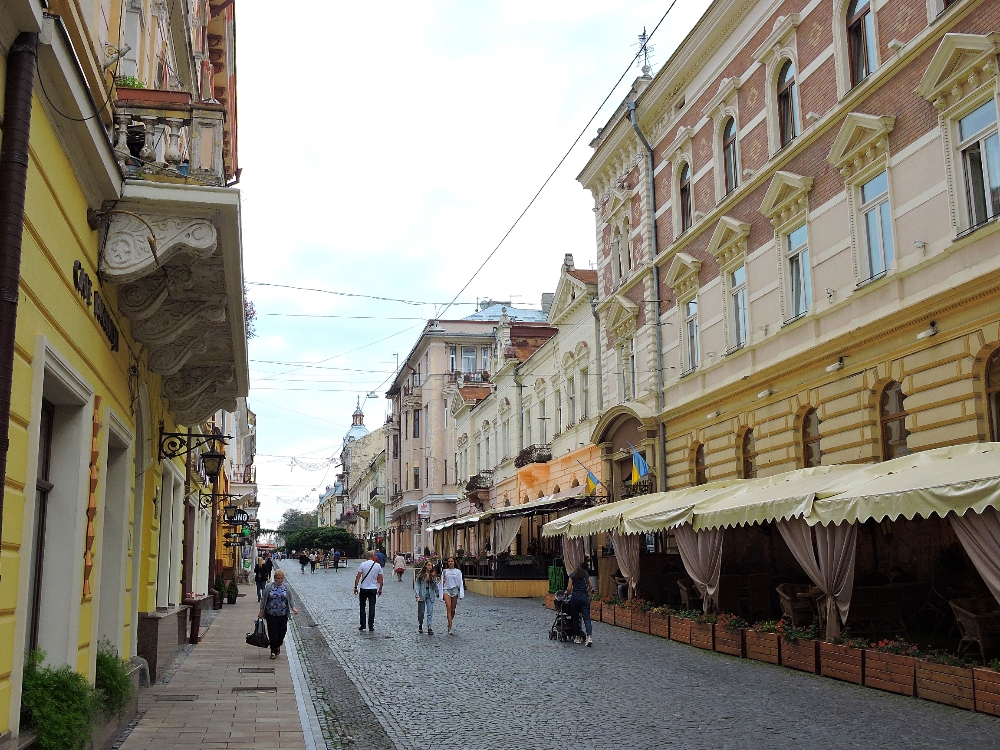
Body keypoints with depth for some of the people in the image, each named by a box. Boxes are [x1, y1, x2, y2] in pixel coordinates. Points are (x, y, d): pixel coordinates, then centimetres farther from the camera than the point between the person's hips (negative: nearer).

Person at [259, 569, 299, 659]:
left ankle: (278, 645, 30)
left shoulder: (286, 587, 6)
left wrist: (293, 608, -8)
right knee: (272, 632, -3)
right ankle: (273, 651, 8)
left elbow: (290, 599, 7)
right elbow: (264, 599, 4)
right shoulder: (269, 587, 1)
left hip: (282, 614, 1)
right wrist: (261, 611, 1)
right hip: (271, 614, -1)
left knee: (282, 631, 2)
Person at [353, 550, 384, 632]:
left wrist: (356, 587, -2)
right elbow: (380, 579, 4)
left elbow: (358, 577, -9)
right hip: (373, 589, 1)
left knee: (362, 607, 12)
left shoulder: (363, 564, -6)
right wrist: (380, 589, 14)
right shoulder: (378, 566, 1)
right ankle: (371, 627, 2)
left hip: (363, 589, -1)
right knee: (372, 608, 4)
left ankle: (362, 625, 10)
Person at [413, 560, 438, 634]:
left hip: (430, 595, 1)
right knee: (421, 611, 9)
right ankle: (420, 625, 29)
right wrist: (417, 595, -10)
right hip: (422, 595, -1)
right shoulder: (420, 575, -2)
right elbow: (417, 585, -3)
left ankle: (429, 627, -9)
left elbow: (435, 586, 2)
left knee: (430, 611, -8)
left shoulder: (433, 575, 5)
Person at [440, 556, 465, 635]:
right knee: (448, 608, -16)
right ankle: (451, 628, -22)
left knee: (453, 610, 6)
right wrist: (441, 594, 7)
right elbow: (442, 582, 12)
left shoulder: (458, 571, 7)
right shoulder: (444, 571, 8)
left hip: (455, 590, 1)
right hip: (446, 590, -1)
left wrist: (461, 595, -2)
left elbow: (460, 583, 5)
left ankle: (450, 624, 28)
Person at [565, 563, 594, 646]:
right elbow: (590, 586, 15)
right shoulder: (586, 574, 11)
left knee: (576, 618, 12)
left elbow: (569, 588, -2)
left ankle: (578, 637, 15)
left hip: (575, 596, -2)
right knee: (586, 617, -3)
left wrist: (567, 592, 19)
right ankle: (589, 637, -20)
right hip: (585, 596, 2)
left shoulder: (572, 575, 2)